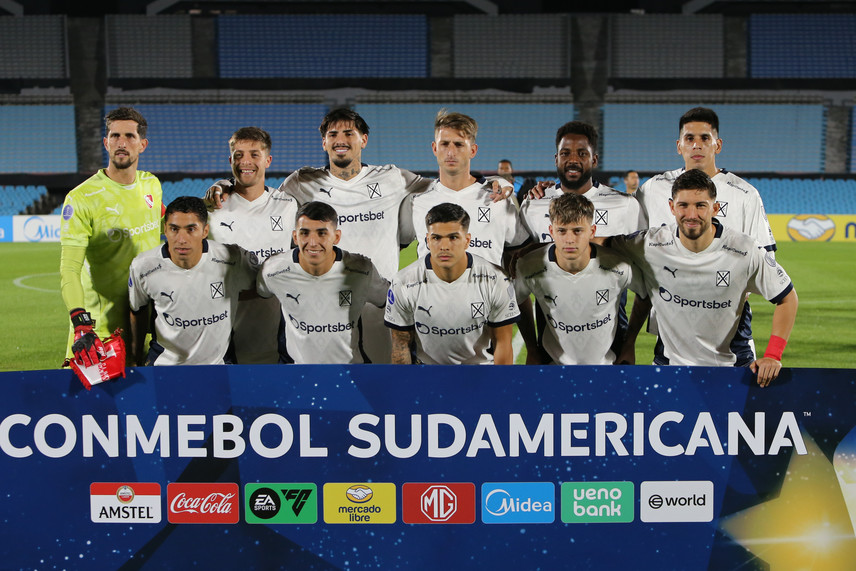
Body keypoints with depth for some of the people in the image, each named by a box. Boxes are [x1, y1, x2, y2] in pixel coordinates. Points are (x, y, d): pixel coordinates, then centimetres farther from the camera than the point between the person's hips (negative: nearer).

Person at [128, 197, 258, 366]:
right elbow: (137, 310, 8)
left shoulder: (234, 259, -16)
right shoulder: (142, 267, -12)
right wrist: (137, 358, 18)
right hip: (164, 363, 1)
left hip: (218, 361, -1)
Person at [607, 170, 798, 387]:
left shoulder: (745, 251, -12)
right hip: (668, 365, 1)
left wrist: (772, 356, -11)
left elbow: (787, 297, 0)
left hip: (726, 368, -1)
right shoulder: (650, 245, -11)